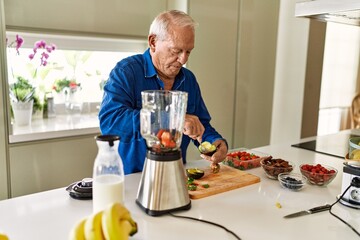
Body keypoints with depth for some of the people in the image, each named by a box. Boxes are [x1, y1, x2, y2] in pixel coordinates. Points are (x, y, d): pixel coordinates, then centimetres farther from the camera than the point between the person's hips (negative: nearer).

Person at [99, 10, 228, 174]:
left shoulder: (189, 79, 8)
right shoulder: (125, 71, -10)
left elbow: (202, 126, 14)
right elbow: (109, 120, -25)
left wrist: (217, 142, -8)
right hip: (130, 178, -4)